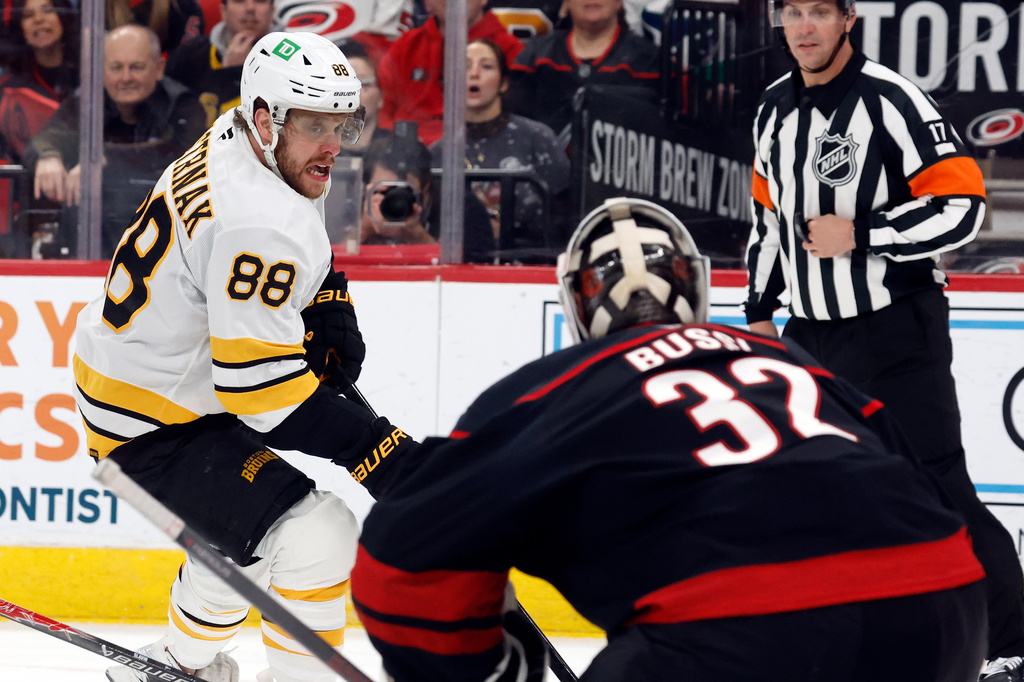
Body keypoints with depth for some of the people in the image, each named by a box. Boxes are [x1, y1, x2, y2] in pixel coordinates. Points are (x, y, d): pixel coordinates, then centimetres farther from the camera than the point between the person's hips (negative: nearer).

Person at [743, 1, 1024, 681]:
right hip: (813, 331, 7)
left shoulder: (892, 101, -15)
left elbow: (962, 205, -19)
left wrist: (859, 235, -22)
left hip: (898, 327, -7)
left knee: (938, 489, -10)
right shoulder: (774, 109, 9)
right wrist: (760, 310, 20)